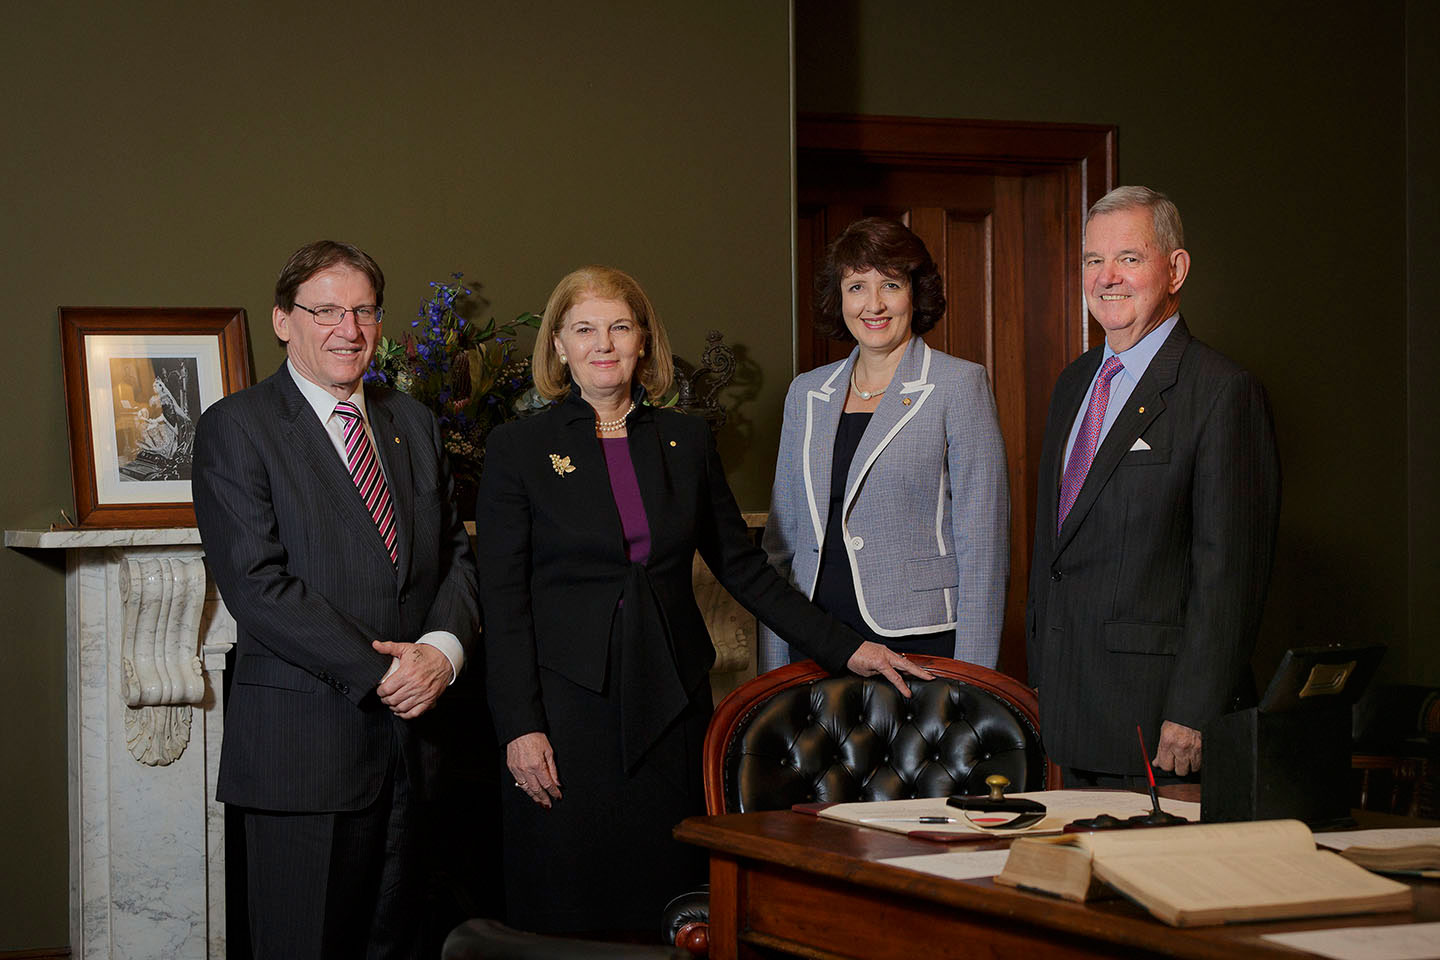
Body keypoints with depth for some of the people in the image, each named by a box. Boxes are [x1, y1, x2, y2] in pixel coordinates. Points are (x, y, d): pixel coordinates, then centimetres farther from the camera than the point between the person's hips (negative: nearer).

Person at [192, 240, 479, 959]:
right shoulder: (235, 428, -4)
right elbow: (257, 583, -13)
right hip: (303, 745, -5)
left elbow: (454, 554, 14)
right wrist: (379, 673, -16)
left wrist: (442, 645, -7)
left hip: (408, 729, 6)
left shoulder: (413, 424, 16)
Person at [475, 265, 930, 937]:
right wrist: (520, 728, -11)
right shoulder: (518, 448, 0)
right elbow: (503, 602, -3)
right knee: (570, 910, -2)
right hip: (570, 709, -3)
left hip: (673, 705, 3)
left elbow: (742, 567, 14)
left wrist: (844, 647, 7)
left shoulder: (686, 440, 10)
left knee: (669, 899, 3)